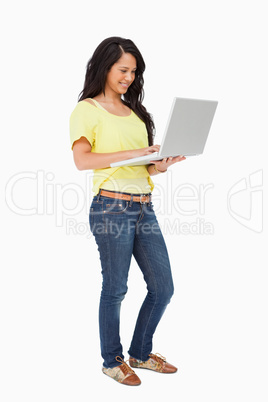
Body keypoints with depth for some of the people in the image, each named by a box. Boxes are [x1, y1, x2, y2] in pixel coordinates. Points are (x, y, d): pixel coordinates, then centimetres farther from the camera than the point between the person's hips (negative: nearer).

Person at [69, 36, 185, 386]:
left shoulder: (134, 111, 19)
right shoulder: (87, 110, -3)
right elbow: (81, 160, -17)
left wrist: (160, 165, -1)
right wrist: (131, 153, -22)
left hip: (145, 208, 7)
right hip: (112, 209, -7)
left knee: (163, 287, 9)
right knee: (115, 289, 3)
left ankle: (140, 353, 29)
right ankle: (112, 360, 24)